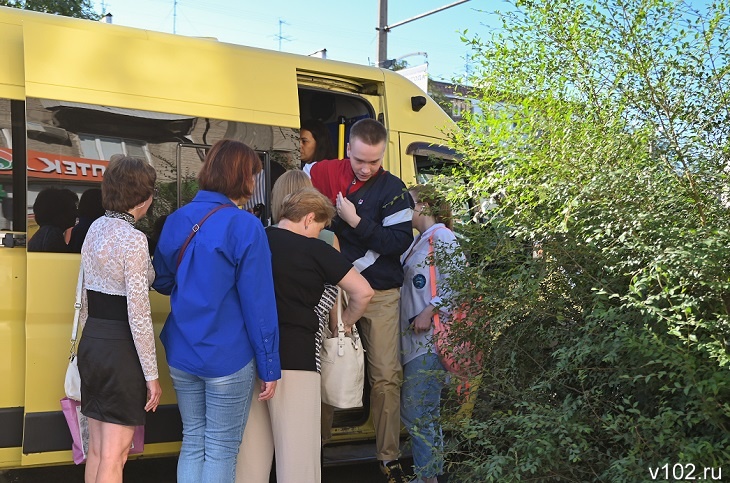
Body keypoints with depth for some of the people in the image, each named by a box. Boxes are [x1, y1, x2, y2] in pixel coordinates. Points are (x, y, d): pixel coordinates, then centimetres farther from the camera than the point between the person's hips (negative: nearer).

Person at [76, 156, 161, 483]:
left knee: (96, 448, 16)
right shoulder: (134, 239, -16)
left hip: (91, 343, 8)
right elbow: (138, 314, -18)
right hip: (121, 349, -8)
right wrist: (151, 375, -12)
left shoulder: (95, 229, 8)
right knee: (114, 456, -1)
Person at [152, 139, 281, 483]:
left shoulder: (176, 220, 4)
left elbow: (162, 282, 16)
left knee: (192, 443, 16)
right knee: (221, 451, 6)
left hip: (182, 355, 6)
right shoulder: (245, 226, -14)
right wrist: (269, 365, -9)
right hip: (229, 358, -6)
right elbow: (258, 303, -14)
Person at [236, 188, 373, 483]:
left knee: (251, 444, 11)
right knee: (297, 448, 0)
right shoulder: (314, 250, -4)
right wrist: (345, 323, 12)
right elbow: (363, 292, -5)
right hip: (295, 356, -5)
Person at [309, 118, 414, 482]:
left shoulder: (391, 188, -3)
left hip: (379, 294, -1)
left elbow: (401, 241, -10)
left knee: (386, 377, -2)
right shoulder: (325, 173, 1)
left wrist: (356, 222, -17)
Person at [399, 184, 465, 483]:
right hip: (413, 340, 10)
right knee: (411, 411, 13)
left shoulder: (442, 237, -7)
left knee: (419, 414, -8)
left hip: (431, 338, -10)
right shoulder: (417, 243, 21)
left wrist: (429, 312, -21)